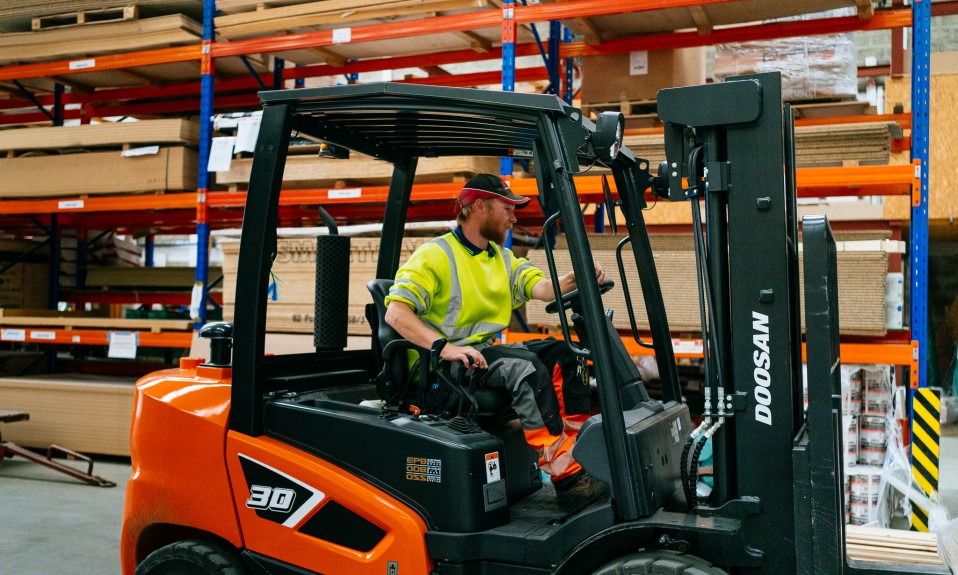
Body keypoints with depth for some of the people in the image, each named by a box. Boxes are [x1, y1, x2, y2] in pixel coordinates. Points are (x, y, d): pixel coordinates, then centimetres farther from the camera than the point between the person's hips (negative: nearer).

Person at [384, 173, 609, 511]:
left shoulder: (503, 258, 19)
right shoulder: (435, 255, -5)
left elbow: (542, 288, 2)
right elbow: (395, 313, -16)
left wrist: (577, 278, -20)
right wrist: (444, 347, -29)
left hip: (487, 350, 8)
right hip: (445, 365, -8)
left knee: (561, 353, -9)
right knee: (526, 367, -29)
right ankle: (566, 480, -30)